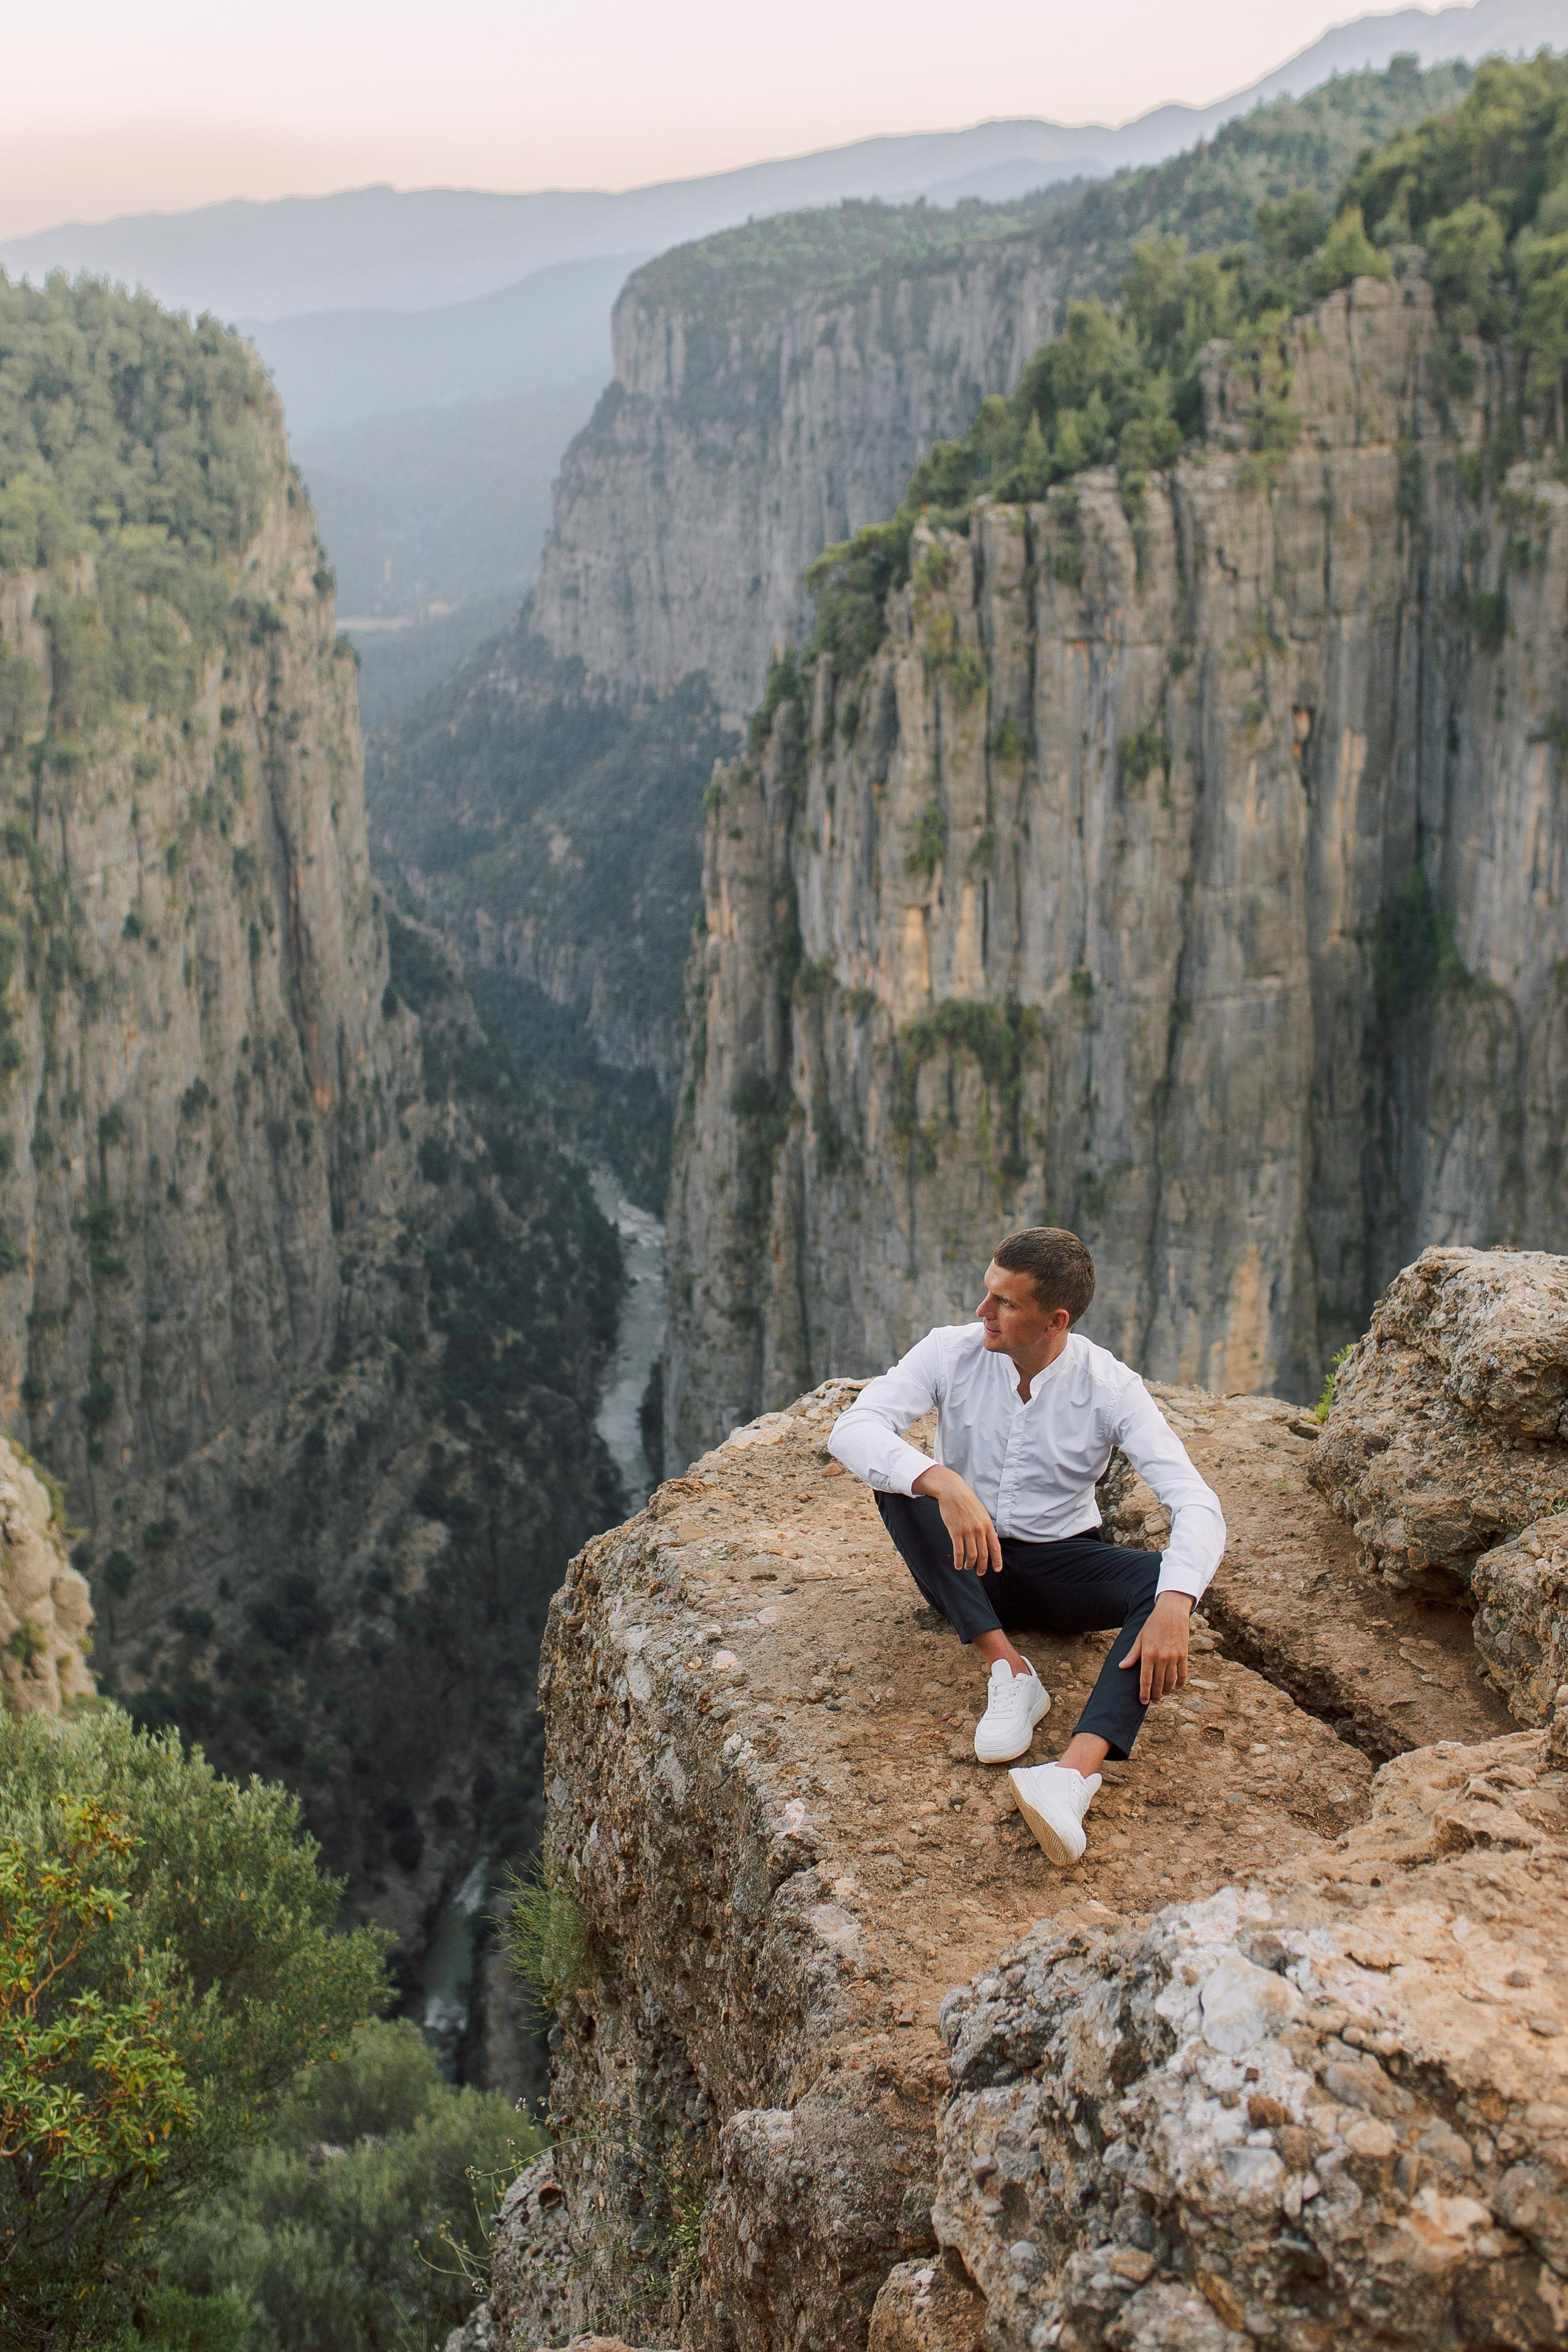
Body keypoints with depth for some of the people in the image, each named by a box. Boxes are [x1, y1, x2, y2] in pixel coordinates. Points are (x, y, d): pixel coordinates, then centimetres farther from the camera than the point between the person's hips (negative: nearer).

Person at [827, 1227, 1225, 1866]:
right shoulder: (952, 1352, -13)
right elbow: (851, 1429, -25)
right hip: (967, 1570, 1)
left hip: (1060, 1565, 0)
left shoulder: (1110, 1387, -14)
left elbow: (1197, 1504, -23)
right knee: (901, 1475, -26)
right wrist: (942, 1481, -44)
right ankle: (1009, 1671, -27)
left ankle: (1076, 1771, -50)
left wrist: (1173, 1607, -43)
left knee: (1164, 1580, -29)